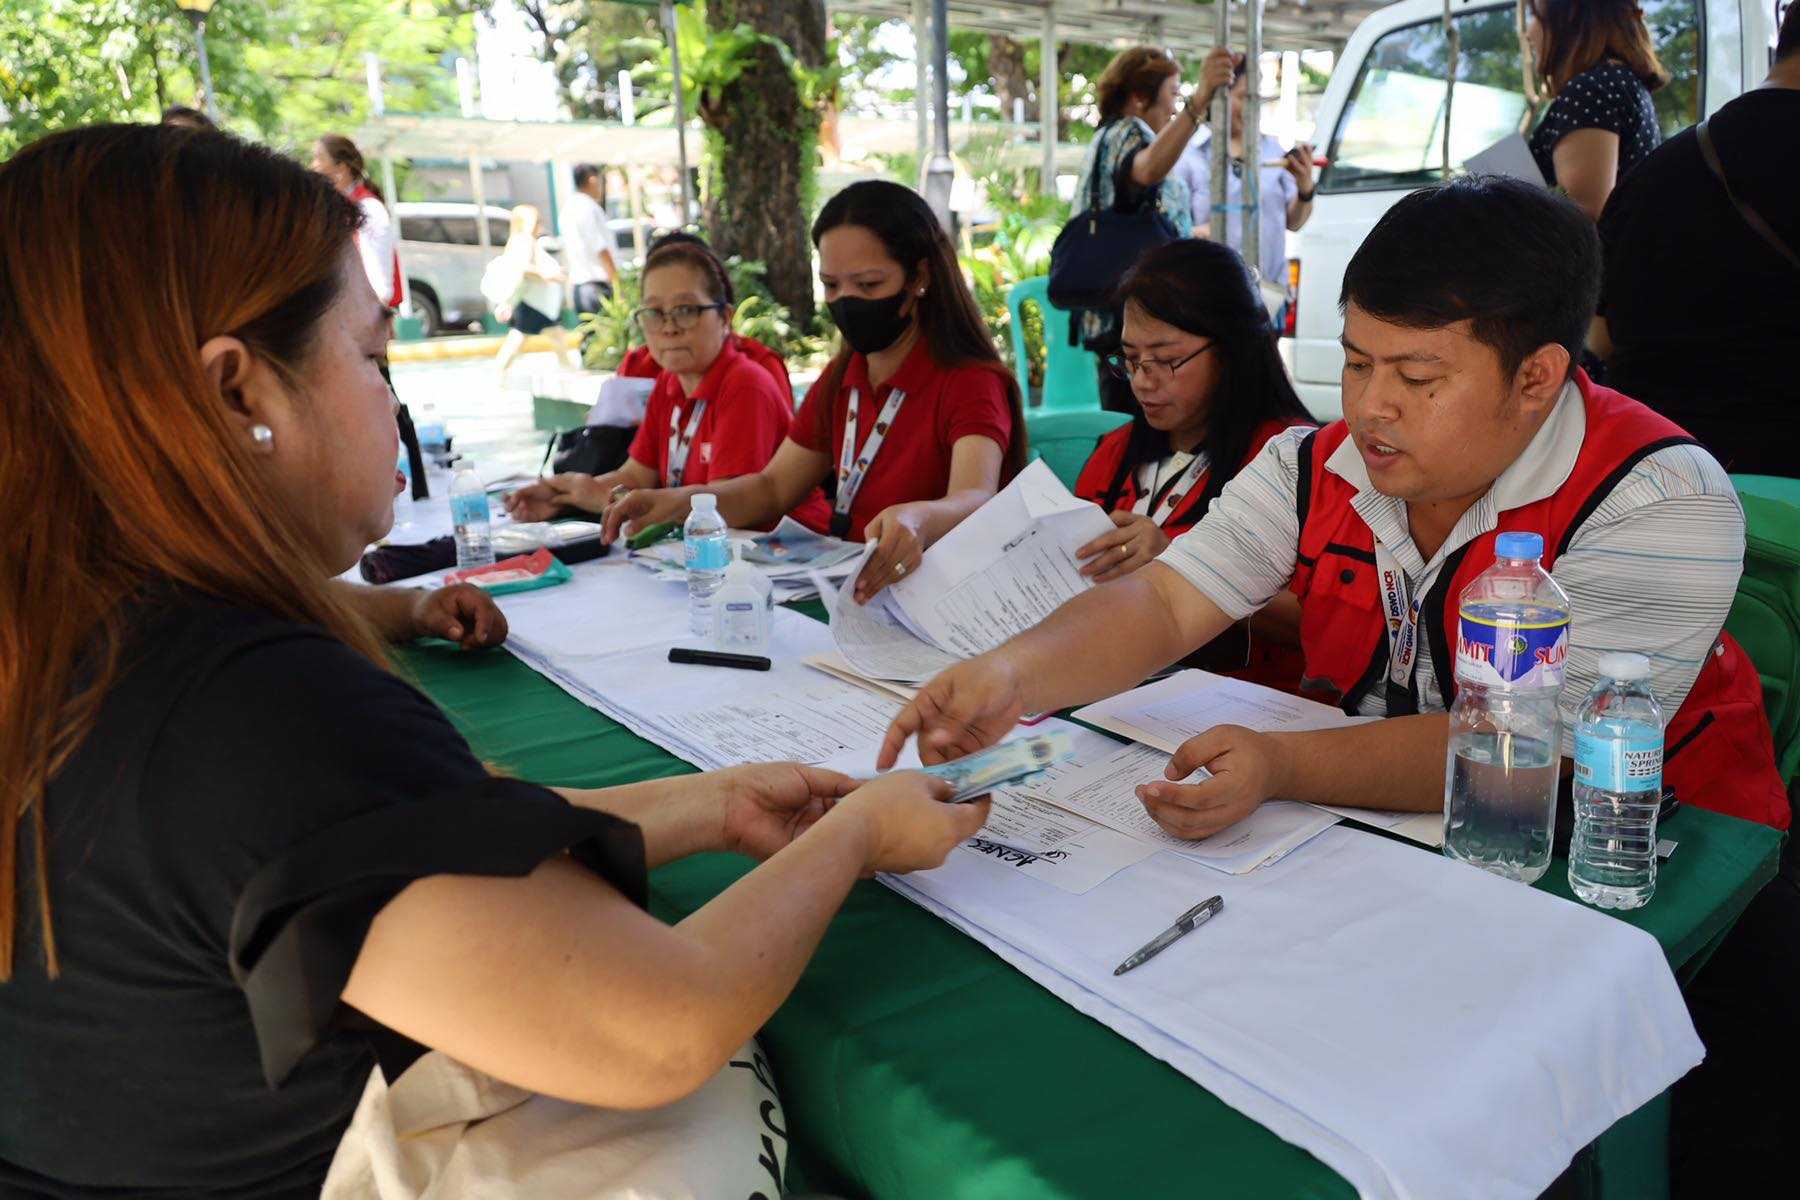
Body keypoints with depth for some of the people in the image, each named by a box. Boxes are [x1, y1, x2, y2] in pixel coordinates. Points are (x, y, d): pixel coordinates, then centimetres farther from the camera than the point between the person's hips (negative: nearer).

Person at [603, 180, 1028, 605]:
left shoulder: (968, 383, -12)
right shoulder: (840, 379, 12)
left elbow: (974, 502, -30)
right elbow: (774, 487, 15)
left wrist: (915, 519, -54)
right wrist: (683, 500, -4)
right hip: (846, 586, 7)